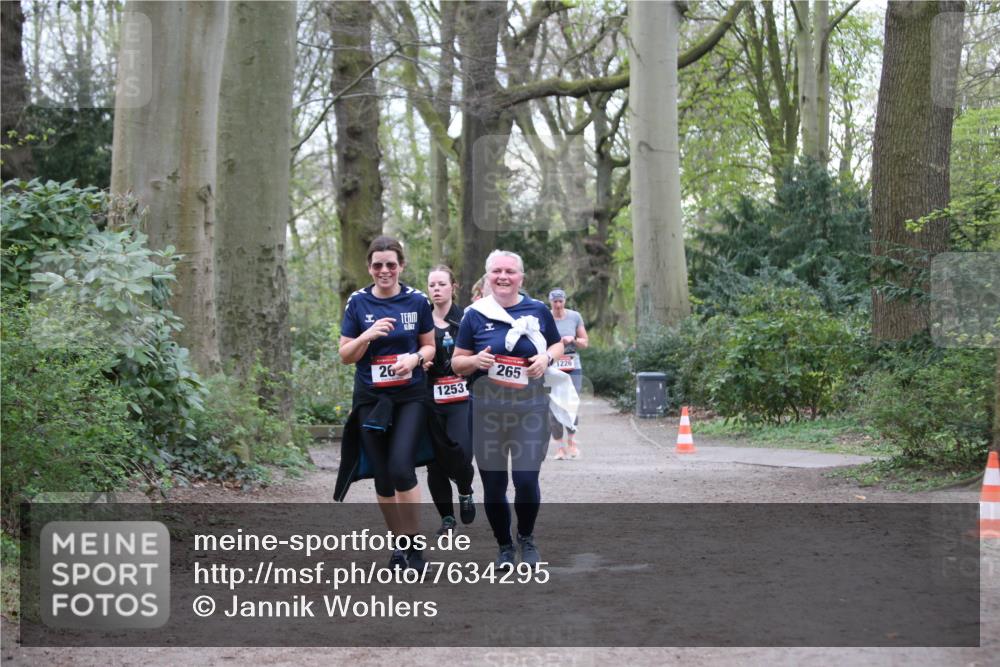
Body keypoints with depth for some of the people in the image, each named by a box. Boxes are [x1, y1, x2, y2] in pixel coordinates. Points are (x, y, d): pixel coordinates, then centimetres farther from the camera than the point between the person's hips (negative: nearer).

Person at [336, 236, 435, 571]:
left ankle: (413, 543, -3)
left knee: (401, 468, -17)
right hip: (371, 400, 2)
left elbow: (430, 346, 9)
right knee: (382, 477, 6)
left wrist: (415, 358, -12)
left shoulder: (417, 301, 1)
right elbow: (345, 355, 2)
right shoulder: (358, 302, 2)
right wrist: (368, 336, -16)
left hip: (410, 397, -2)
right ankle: (400, 542, 22)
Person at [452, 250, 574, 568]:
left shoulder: (538, 311, 5)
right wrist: (475, 360, -15)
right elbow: (457, 362, 7)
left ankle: (526, 538, 19)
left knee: (526, 480, -9)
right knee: (493, 484, 4)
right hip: (487, 409, 0)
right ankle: (504, 546, 25)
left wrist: (547, 357, -5)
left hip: (530, 407, 0)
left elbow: (558, 345, 17)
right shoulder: (475, 315, 3)